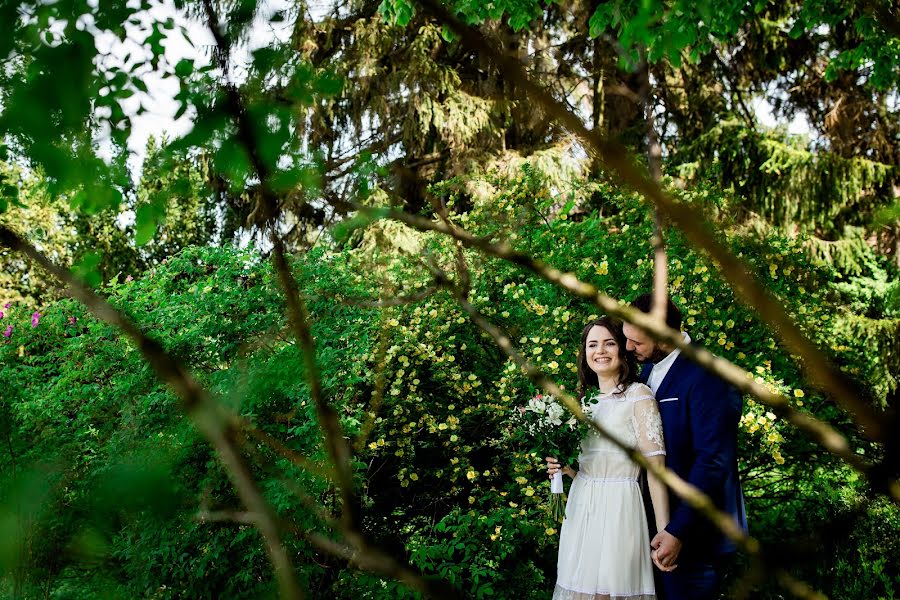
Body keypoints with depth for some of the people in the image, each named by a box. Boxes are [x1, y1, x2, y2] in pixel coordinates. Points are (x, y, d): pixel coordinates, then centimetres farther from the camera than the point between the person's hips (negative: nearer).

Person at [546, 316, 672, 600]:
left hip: (618, 508, -6)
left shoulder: (638, 395, -7)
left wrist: (664, 532, -20)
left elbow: (655, 464, -14)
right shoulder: (586, 399, 12)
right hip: (580, 508, 6)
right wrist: (564, 467, -1)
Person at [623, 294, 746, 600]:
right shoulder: (649, 369, 6)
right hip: (662, 519, 8)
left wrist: (678, 531, -24)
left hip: (696, 530, -8)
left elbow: (712, 461, -24)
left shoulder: (707, 377, -20)